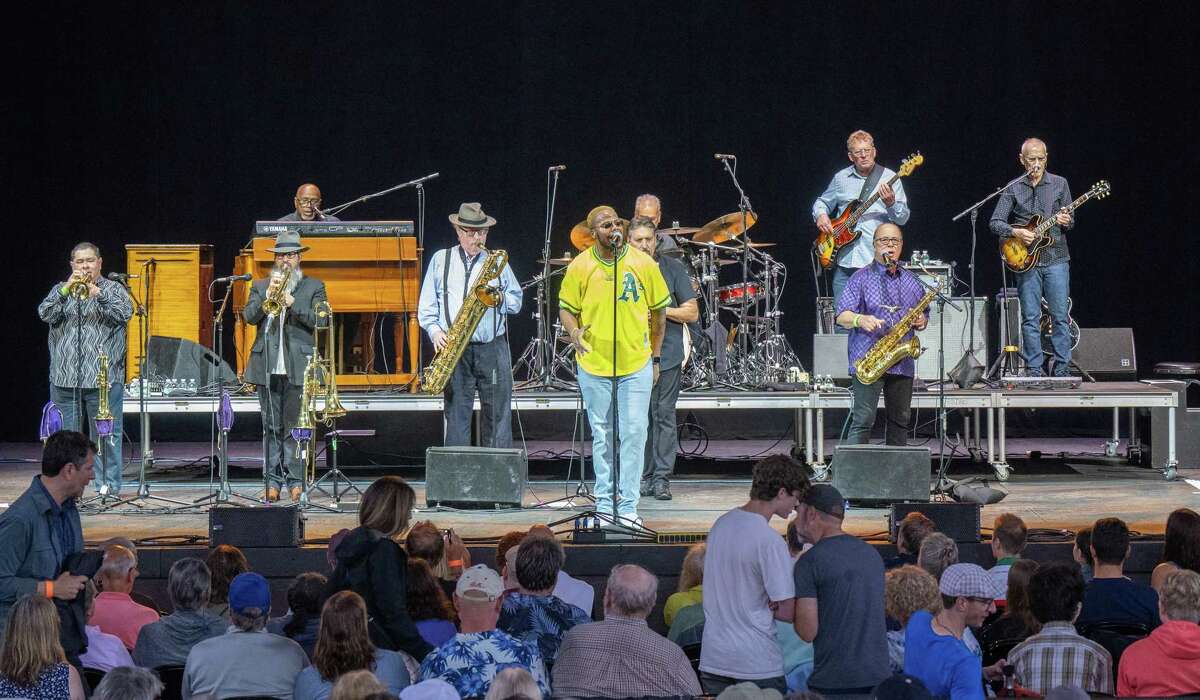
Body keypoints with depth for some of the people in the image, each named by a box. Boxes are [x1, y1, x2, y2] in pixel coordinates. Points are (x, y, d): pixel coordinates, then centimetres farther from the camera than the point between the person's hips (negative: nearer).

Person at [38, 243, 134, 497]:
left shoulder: (113, 289, 8)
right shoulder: (60, 290, 15)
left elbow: (125, 313, -9)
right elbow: (45, 313, -1)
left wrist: (97, 292, -19)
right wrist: (66, 290, -13)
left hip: (104, 378, -2)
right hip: (65, 378, 2)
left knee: (106, 436, -3)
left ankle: (108, 486, 2)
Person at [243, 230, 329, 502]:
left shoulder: (314, 287, 9)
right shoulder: (260, 286, 15)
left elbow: (320, 320, -3)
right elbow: (249, 316, 2)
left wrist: (292, 303, -13)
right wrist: (267, 297, -12)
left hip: (298, 366, -2)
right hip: (267, 366, 2)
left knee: (294, 426, -3)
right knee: (271, 426, 3)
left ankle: (295, 480, 0)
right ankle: (273, 481, 6)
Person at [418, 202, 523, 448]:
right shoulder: (441, 260, 10)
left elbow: (517, 301, 15)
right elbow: (427, 304, 9)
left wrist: (500, 298, -6)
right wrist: (435, 331, -6)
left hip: (493, 348, 1)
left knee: (498, 414, -1)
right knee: (456, 415, 0)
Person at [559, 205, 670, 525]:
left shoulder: (643, 263, -2)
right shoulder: (580, 267, -3)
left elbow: (658, 311, 7)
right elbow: (566, 308, 6)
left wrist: (655, 357, 8)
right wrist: (573, 331, -16)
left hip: (637, 366, 0)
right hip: (594, 366, 0)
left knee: (634, 434, -5)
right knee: (602, 436, 9)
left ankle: (628, 507, 1)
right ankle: (605, 505, 18)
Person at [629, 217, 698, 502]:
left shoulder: (672, 268, 4)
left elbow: (692, 313, 3)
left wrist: (661, 310, -9)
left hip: (667, 353, -2)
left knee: (664, 415, -4)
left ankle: (662, 478, -2)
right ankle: (645, 477, 9)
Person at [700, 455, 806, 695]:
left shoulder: (720, 524, 7)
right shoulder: (770, 541, -18)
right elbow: (787, 610, -17)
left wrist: (764, 605, 1)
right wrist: (769, 607, 3)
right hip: (758, 665, -7)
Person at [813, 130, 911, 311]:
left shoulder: (889, 179, 2)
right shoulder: (841, 178, 12)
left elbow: (903, 218, -4)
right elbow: (822, 202, 26)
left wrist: (891, 203, -24)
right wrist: (820, 215, 4)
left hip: (877, 261, -3)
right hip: (844, 262, 3)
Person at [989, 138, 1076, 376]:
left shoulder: (1059, 184, 8)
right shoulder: (1013, 188, 5)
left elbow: (1070, 220, 10)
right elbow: (995, 222, 3)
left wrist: (1067, 221, -12)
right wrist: (1015, 232, -14)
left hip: (1056, 259, 0)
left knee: (1060, 316, -4)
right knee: (1030, 318, 0)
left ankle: (1062, 368, 0)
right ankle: (1034, 369, 5)